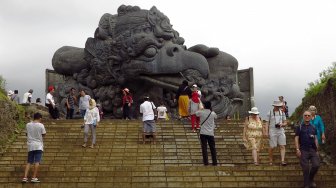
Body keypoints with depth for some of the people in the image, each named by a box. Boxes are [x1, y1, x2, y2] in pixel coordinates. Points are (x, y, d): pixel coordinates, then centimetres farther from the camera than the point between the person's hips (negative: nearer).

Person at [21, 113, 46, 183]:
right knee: (37, 162, -3)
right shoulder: (41, 125, -9)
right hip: (38, 146, -4)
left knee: (29, 162, 9)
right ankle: (34, 178, -7)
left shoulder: (28, 125, 3)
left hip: (30, 145, 4)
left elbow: (26, 134, 12)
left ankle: (25, 177, 2)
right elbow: (44, 134, -1)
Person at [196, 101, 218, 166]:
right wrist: (211, 110, 22)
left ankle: (206, 162, -1)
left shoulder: (201, 112, -8)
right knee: (213, 148, 9)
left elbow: (196, 113, 14)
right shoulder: (213, 113, -5)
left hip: (203, 133, -1)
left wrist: (202, 109, 27)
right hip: (211, 133, 1)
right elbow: (216, 117, 19)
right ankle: (214, 162, 11)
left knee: (204, 148, 2)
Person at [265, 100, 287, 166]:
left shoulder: (282, 113, 11)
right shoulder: (269, 113, 3)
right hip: (272, 132, -2)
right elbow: (267, 123, 4)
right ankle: (271, 160, 17)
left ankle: (282, 161, -15)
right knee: (272, 147, -2)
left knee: (282, 146, -9)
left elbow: (285, 123, 15)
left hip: (281, 131, 2)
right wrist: (267, 132, -5)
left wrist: (281, 124, -8)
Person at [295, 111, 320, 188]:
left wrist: (317, 150, 8)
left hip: (313, 150, 3)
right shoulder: (299, 127, 3)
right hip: (303, 150, -3)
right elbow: (296, 139, -1)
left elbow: (316, 139, 14)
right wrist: (297, 149, -11)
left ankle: (311, 179, 17)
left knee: (316, 165, -9)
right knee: (306, 168, -5)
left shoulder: (313, 127, 13)